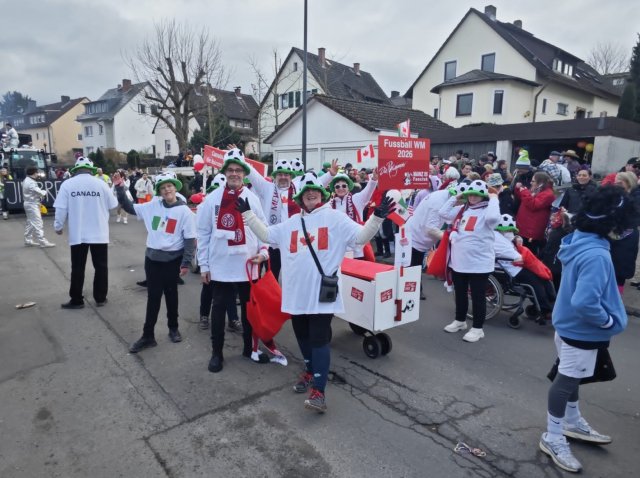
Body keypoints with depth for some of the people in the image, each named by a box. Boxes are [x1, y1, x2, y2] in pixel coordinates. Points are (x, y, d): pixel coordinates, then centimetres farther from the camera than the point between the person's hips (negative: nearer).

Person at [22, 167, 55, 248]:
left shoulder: (26, 181, 14)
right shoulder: (30, 182, -20)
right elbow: (38, 191, -20)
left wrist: (41, 193, 1)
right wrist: (44, 192, 0)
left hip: (29, 204, 11)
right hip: (32, 204, -11)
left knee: (30, 223, 17)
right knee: (37, 223, -10)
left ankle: (28, 240, 25)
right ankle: (42, 241, -10)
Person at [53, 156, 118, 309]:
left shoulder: (67, 184, -5)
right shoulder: (101, 183, -5)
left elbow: (61, 209, -5)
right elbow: (112, 205, 3)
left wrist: (58, 226, 9)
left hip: (77, 234, 0)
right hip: (99, 233, 0)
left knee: (78, 268, 9)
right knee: (101, 266, 10)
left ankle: (76, 300, 16)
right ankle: (100, 298, 17)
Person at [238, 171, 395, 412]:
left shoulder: (335, 218, -1)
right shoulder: (291, 223, 13)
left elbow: (361, 237, -7)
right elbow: (266, 235, 17)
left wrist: (377, 217, -22)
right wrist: (248, 213, 13)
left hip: (322, 292, -5)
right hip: (297, 292, 6)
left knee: (319, 338, -5)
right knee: (303, 336, 18)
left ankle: (318, 390, -1)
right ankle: (310, 371, 40)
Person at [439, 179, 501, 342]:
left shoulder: (486, 211, -10)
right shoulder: (461, 209, 10)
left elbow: (493, 217, -31)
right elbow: (443, 213, 9)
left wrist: (493, 199, -18)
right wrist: (455, 198, 8)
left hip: (479, 263, -7)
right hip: (458, 261, 7)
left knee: (478, 297, 4)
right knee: (460, 294, 20)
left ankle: (477, 328, 16)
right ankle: (460, 321, 37)